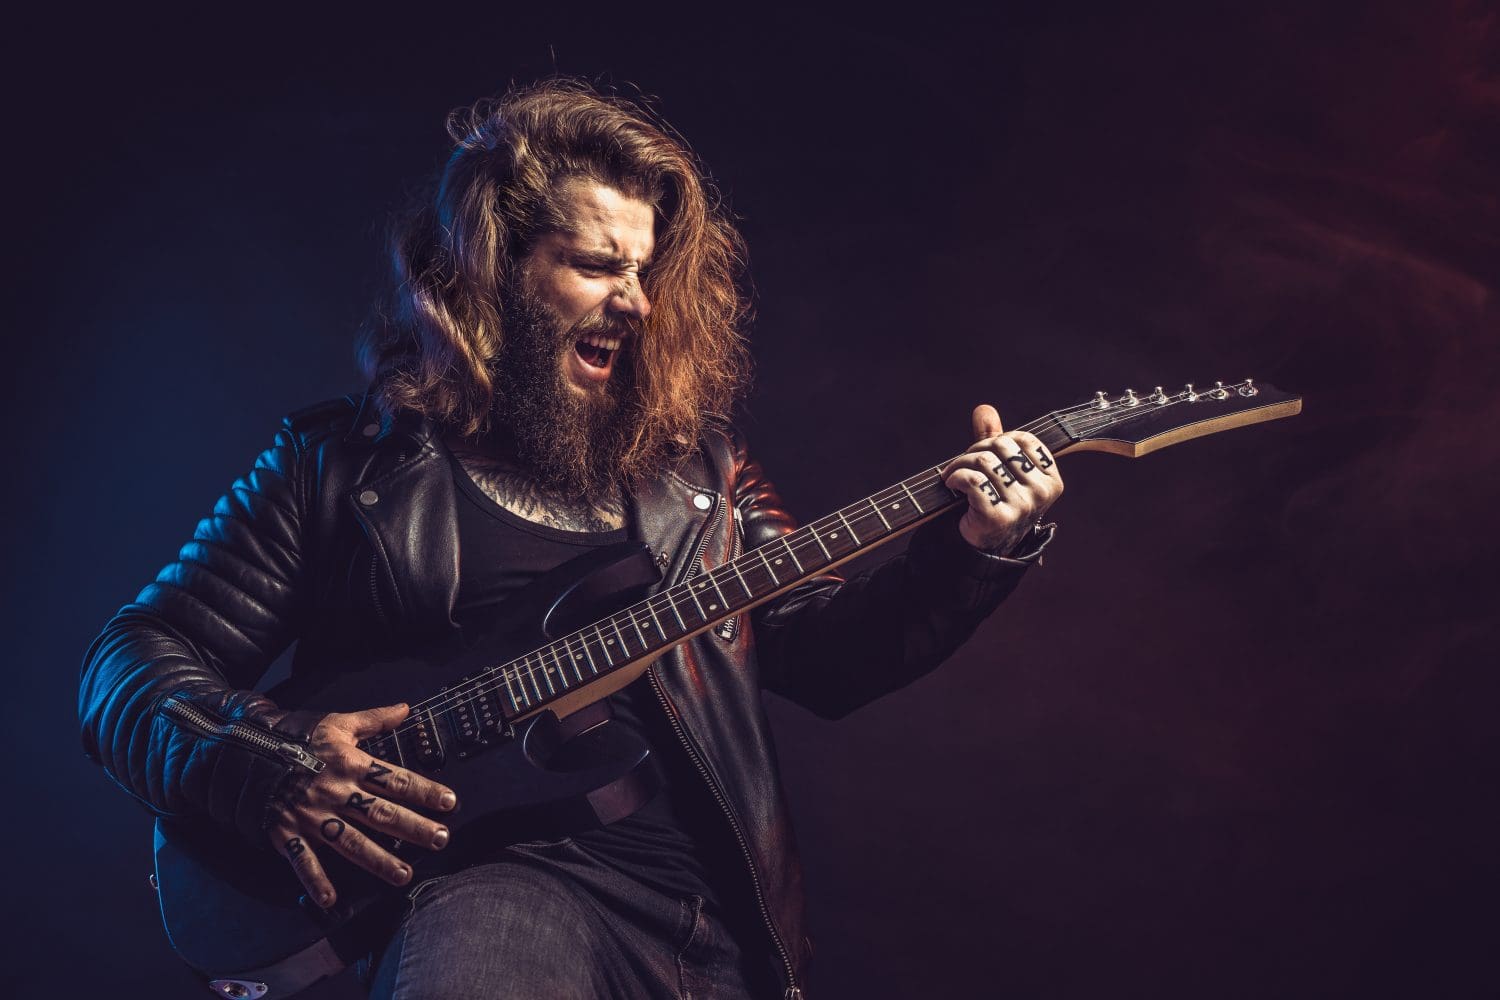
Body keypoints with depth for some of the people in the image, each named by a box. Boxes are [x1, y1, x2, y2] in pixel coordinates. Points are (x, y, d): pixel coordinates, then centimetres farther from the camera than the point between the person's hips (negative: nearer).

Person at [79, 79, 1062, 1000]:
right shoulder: (344, 461, 7)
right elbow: (135, 659, 6)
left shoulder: (694, 461, 17)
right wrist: (267, 762, -14)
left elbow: (826, 651, 15)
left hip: (716, 907, 5)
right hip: (486, 877, -4)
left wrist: (975, 551, -1)